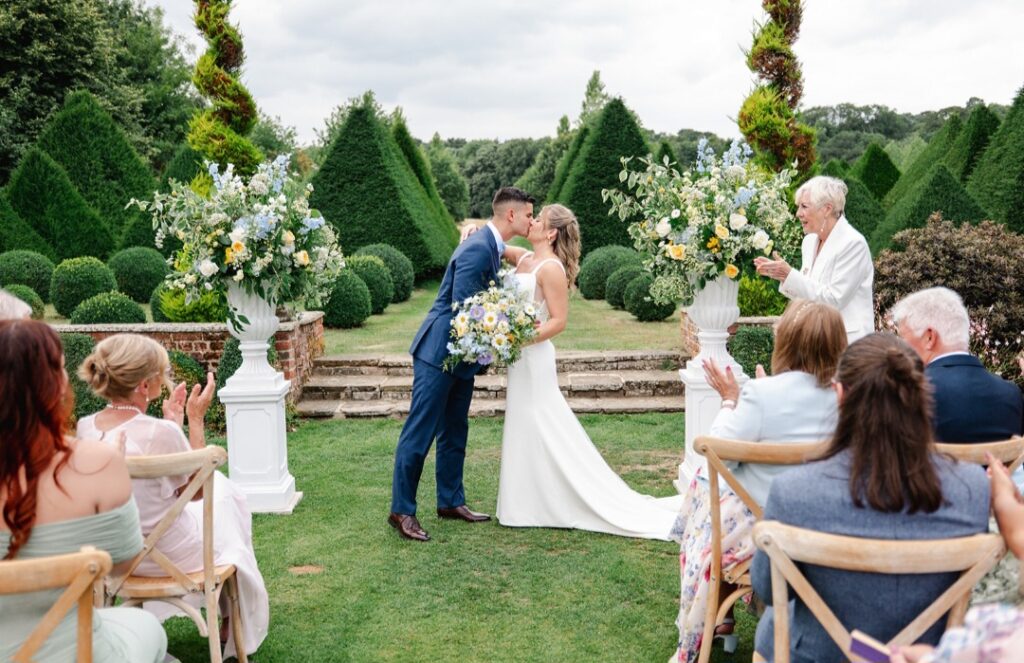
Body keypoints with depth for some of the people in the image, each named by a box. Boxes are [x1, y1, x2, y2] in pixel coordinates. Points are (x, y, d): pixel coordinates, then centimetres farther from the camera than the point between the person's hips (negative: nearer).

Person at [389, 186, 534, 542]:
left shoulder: (491, 247, 11)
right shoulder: (477, 249, -20)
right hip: (440, 352, -10)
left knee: (454, 432, 16)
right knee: (419, 433, -3)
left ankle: (451, 501, 26)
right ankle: (402, 511, 5)